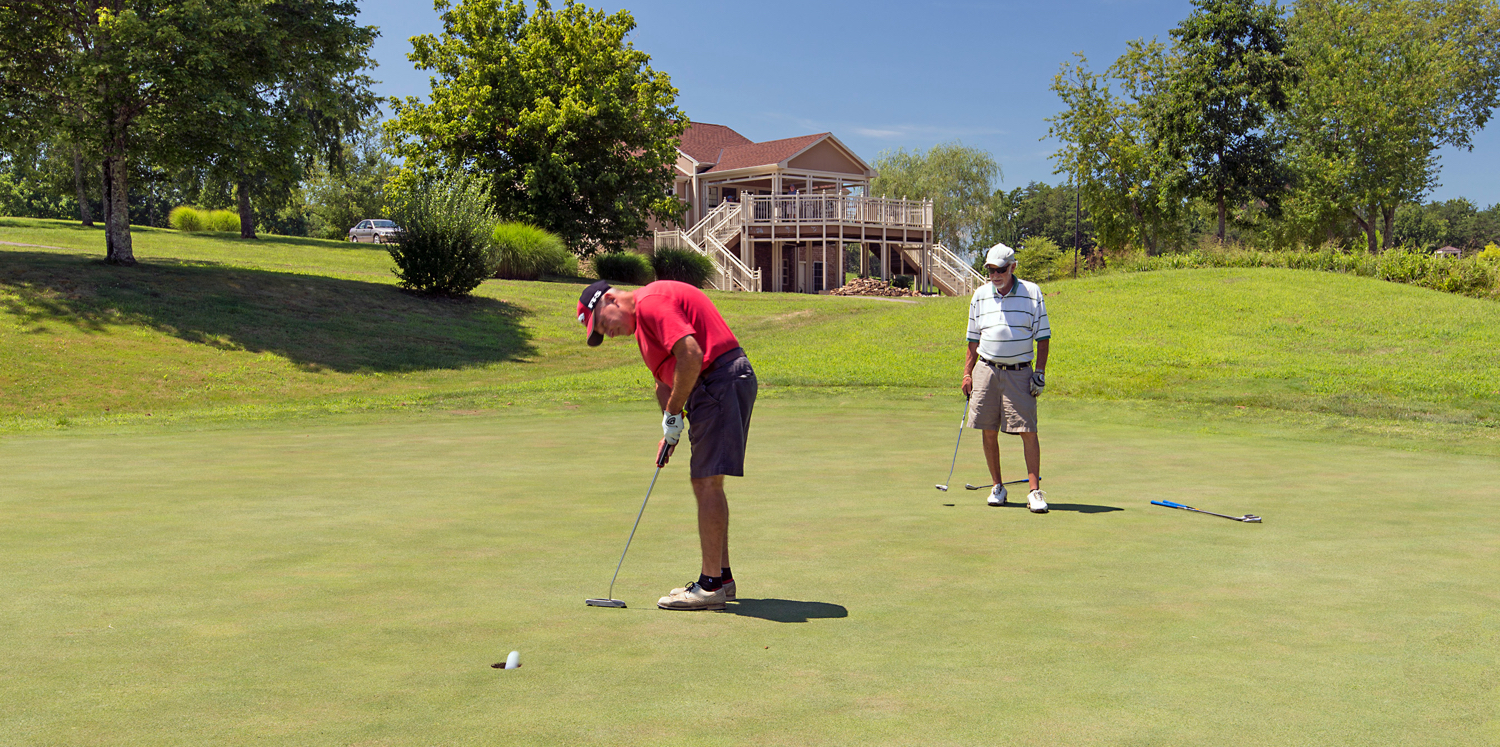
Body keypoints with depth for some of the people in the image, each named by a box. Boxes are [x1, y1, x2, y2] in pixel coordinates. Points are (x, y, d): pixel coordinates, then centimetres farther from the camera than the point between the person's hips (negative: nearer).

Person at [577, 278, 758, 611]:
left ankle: (710, 586, -6)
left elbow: (691, 356, -25)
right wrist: (669, 430, 11)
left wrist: (673, 413, -14)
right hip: (719, 386, 11)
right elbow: (665, 377, 25)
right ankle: (721, 577, 20)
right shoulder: (643, 320, 21)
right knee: (703, 482, 14)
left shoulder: (651, 302, -13)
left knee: (708, 482, -9)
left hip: (721, 380, -11)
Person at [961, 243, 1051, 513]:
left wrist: (1040, 372, -5)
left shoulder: (1032, 293, 0)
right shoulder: (980, 295, 8)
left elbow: (1043, 337, 3)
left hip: (1020, 372, -2)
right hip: (987, 370, 3)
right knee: (989, 432, 4)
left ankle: (1035, 491, -4)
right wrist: (967, 373, 8)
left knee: (1028, 431, -8)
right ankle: (997, 486, 17)